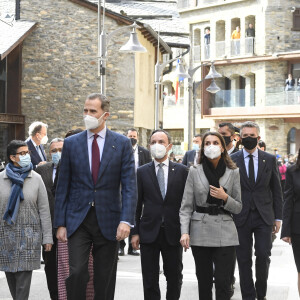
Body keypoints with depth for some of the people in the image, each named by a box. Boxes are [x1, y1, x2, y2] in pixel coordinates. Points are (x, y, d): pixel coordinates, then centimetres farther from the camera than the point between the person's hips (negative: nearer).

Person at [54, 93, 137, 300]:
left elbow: (129, 186, -4)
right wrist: (60, 224, 1)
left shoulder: (122, 143, 1)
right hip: (78, 220, 0)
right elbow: (63, 187, 6)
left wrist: (126, 220, -16)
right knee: (77, 272, -13)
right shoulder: (71, 143, 4)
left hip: (108, 221, 0)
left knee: (105, 279, 7)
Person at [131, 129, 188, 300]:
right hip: (149, 233, 0)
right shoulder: (142, 172, 5)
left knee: (175, 278, 10)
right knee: (150, 280, 2)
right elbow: (137, 204, 5)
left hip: (173, 233, 0)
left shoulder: (182, 171, 3)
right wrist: (135, 232, 0)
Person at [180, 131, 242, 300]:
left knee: (223, 283, -7)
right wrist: (185, 231, -9)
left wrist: (225, 198, -11)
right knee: (204, 283, 5)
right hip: (200, 233, 1)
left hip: (225, 234, -1)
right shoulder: (195, 172, 5)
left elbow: (238, 208, 8)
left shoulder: (233, 172, 6)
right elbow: (186, 206, 3)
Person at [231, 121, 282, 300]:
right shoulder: (232, 160, 2)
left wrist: (278, 217, 5)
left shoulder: (270, 160, 6)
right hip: (241, 217, 0)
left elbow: (277, 190, 9)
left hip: (264, 216, 1)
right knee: (244, 259, 3)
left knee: (263, 256, -3)